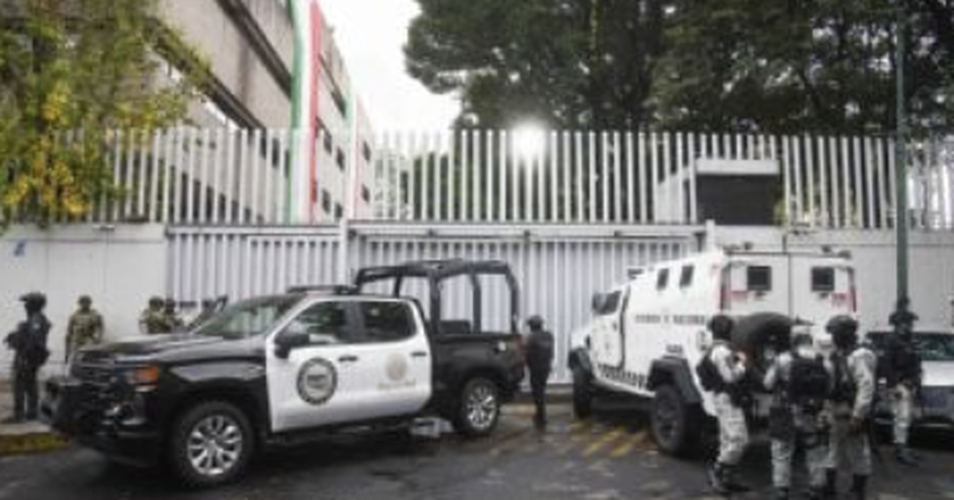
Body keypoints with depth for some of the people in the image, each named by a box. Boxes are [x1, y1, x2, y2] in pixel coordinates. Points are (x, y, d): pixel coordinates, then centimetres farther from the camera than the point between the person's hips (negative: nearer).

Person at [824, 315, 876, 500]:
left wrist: (857, 417, -25)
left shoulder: (859, 356, -17)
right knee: (832, 453, 16)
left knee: (858, 455, 4)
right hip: (836, 414, 9)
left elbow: (866, 387, -24)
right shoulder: (837, 355, 11)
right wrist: (827, 409, 13)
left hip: (852, 415, -9)